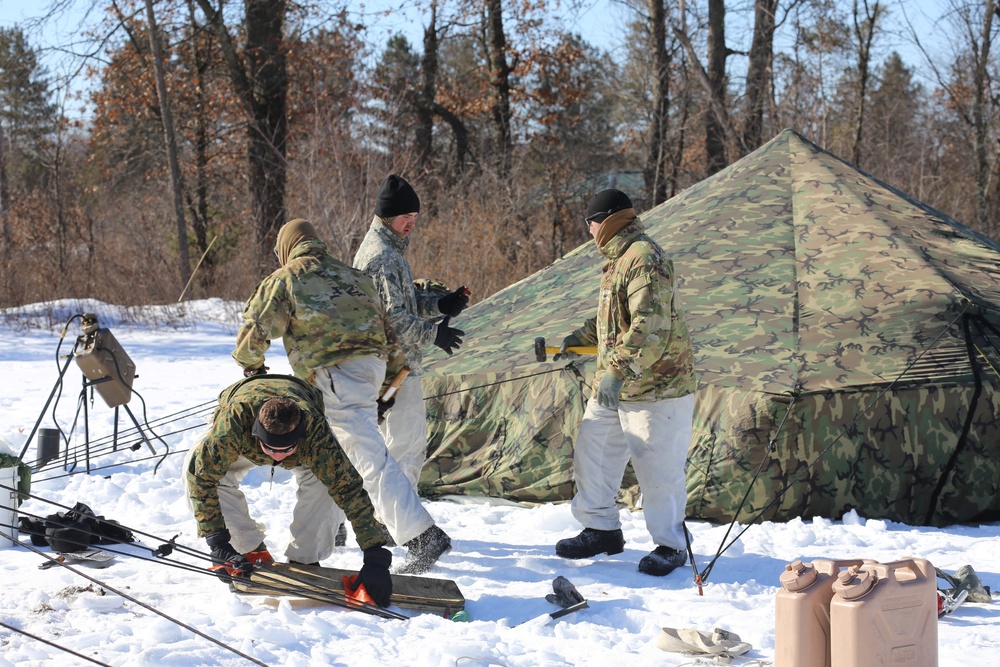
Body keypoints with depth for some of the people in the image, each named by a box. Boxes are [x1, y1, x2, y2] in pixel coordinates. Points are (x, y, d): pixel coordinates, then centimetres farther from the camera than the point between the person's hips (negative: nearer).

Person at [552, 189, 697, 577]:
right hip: (614, 386, 10)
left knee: (658, 470, -2)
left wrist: (618, 373, -30)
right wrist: (581, 338, 23)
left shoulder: (645, 260, -19)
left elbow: (650, 328, -28)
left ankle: (670, 545, 12)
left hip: (656, 389, -10)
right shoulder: (619, 259, 15)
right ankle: (601, 530, 27)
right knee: (592, 455, 14)